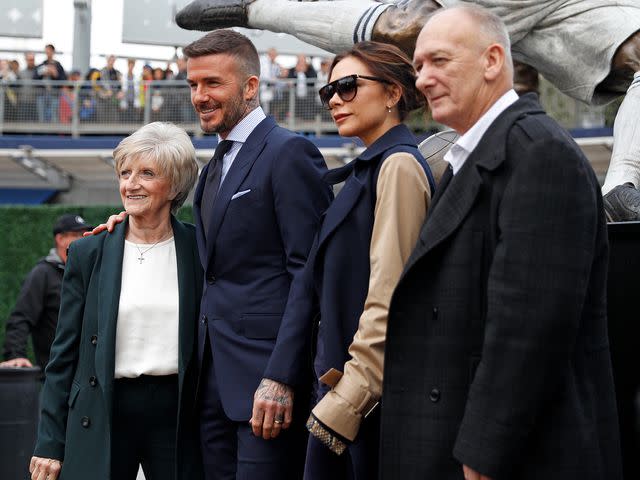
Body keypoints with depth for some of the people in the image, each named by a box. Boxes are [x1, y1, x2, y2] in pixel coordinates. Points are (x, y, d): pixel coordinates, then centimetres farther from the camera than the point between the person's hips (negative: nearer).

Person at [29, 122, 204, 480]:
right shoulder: (89, 253, 5)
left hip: (177, 414, 0)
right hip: (103, 418, 0)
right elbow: (65, 353, 6)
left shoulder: (199, 250, 4)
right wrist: (50, 444, 2)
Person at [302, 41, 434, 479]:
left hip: (371, 394, -8)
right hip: (341, 383, 8)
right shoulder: (367, 168, 16)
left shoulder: (399, 165, -12)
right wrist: (334, 389, 12)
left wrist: (348, 400, -19)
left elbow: (390, 298, -18)